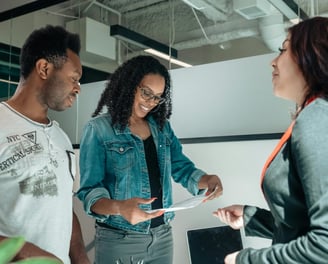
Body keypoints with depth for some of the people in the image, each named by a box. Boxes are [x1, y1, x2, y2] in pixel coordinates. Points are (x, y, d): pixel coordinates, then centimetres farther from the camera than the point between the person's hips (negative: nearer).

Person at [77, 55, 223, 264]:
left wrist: (206, 180, -13)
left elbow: (182, 168, 8)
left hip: (162, 236, 5)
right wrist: (119, 207, -33)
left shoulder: (162, 127, 7)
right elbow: (90, 191, -13)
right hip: (118, 240, -5)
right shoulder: (98, 129, -8)